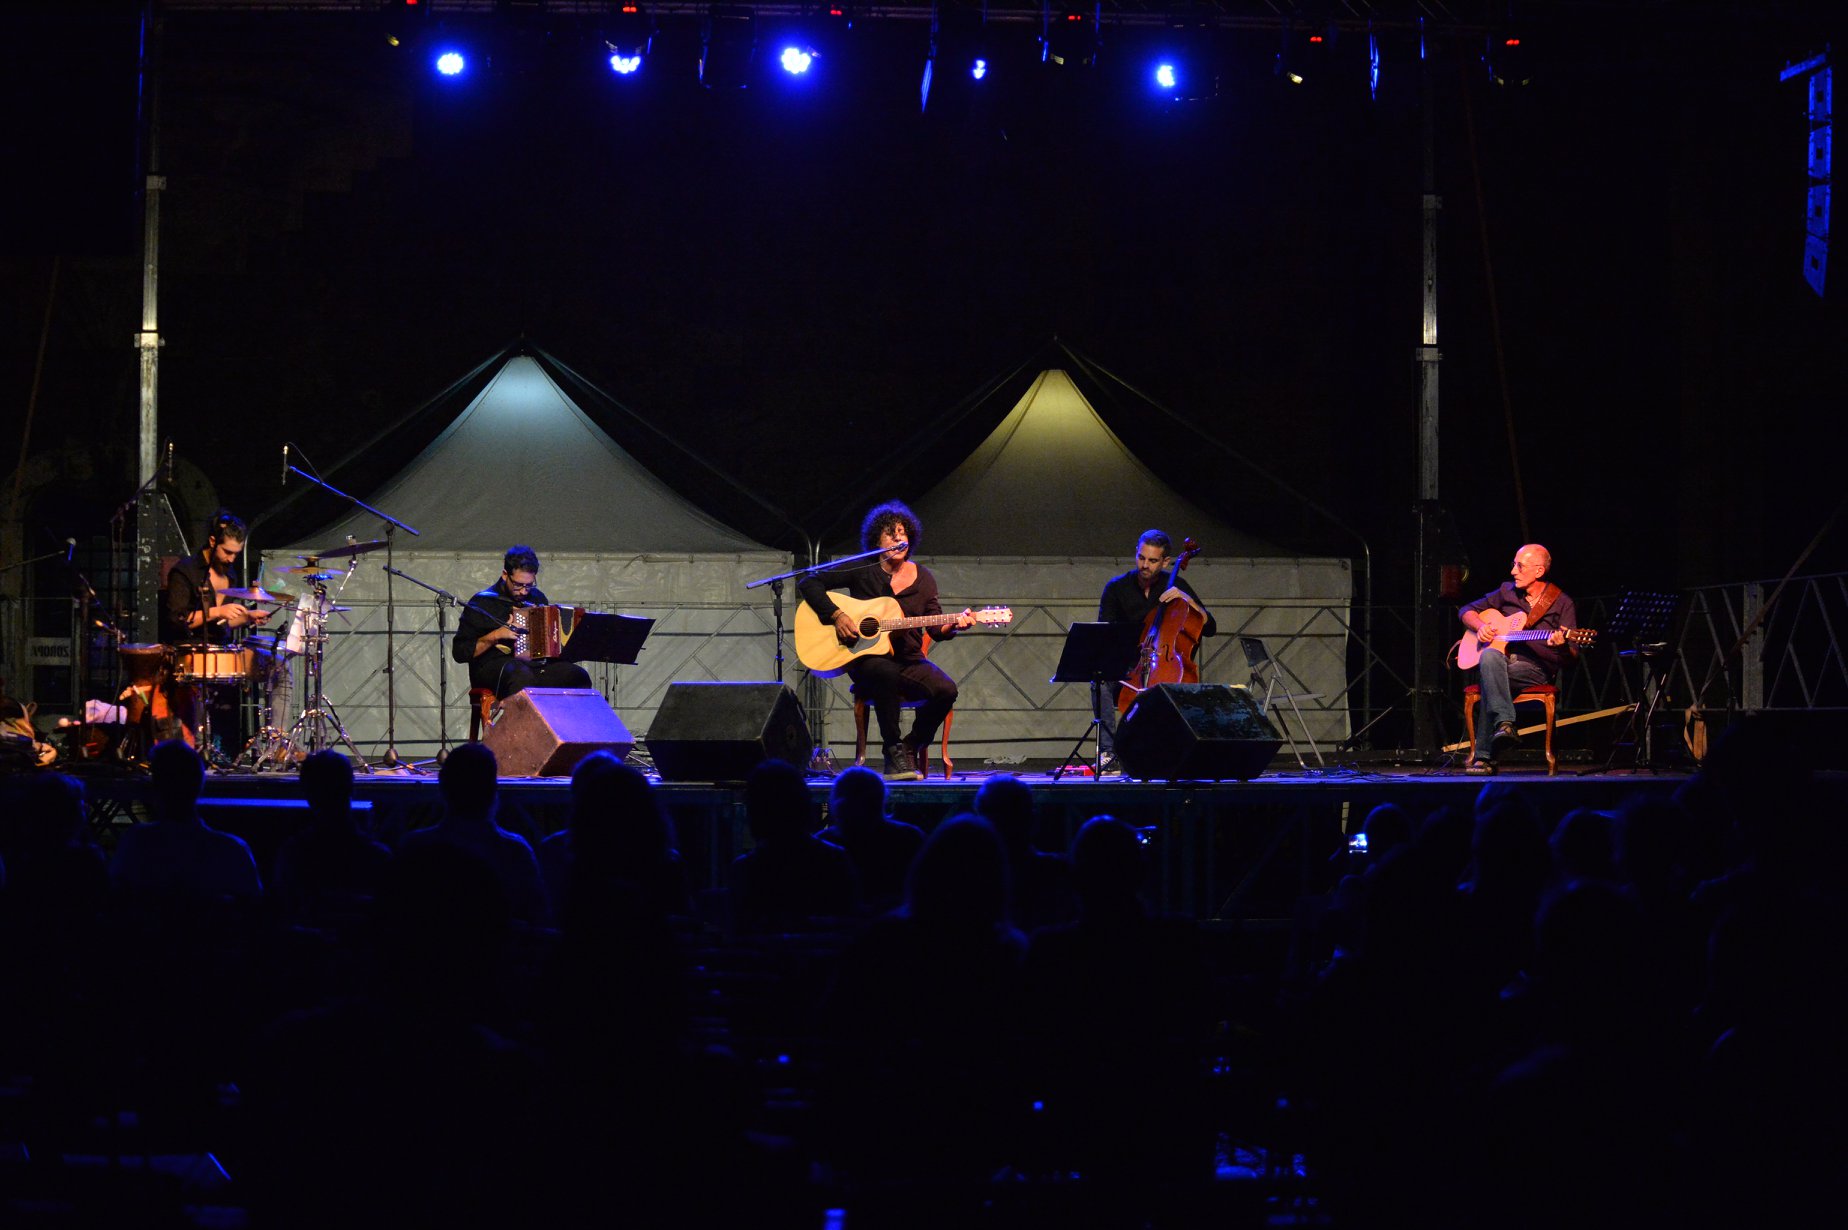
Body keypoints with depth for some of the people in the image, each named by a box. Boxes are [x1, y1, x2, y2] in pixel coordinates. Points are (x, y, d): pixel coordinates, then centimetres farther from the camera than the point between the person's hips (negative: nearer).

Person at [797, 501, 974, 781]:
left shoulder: (923, 578, 10)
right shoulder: (862, 570, 1)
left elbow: (937, 629, 8)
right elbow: (809, 583, -2)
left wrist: (953, 625, -15)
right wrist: (836, 615, -14)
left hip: (909, 661, 4)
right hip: (866, 659, -3)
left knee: (946, 690, -26)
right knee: (886, 672, -40)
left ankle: (911, 750, -2)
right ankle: (893, 750, -23)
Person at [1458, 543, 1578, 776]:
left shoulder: (1561, 603, 6)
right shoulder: (1507, 592, 17)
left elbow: (1570, 653, -1)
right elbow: (1466, 610, 26)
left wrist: (1561, 643, -25)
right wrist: (1480, 626, 4)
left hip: (1534, 669, -3)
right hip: (1501, 658, 3)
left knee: (1489, 682, -35)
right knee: (1490, 656, -37)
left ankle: (1484, 756, -38)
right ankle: (1504, 724, -53)